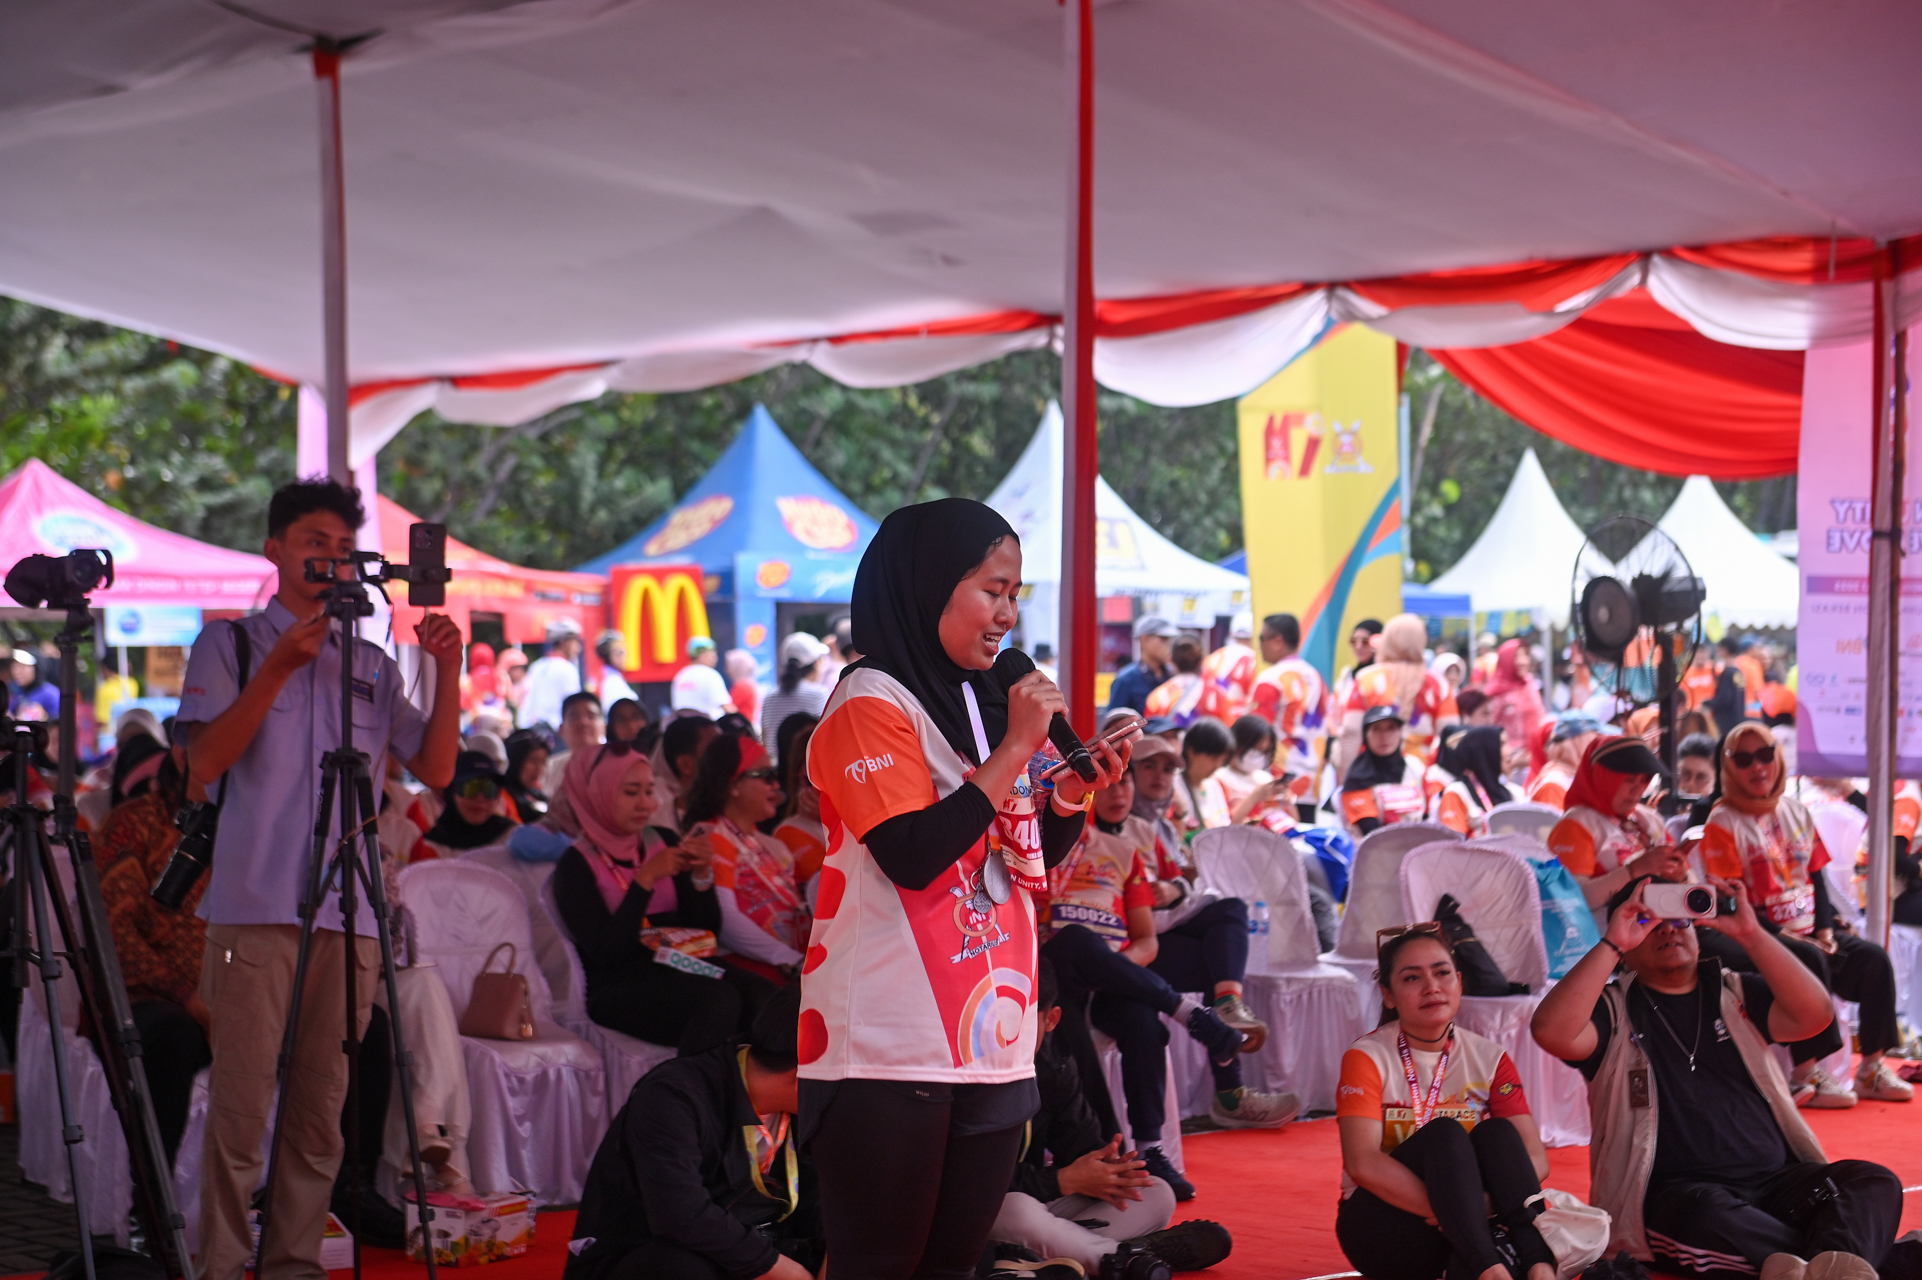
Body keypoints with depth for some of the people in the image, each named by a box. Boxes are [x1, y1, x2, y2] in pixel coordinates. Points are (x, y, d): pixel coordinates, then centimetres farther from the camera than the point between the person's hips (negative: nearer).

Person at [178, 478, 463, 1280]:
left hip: (351, 914, 3)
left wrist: (447, 672, -1)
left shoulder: (372, 665, 18)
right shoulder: (229, 645, 8)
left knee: (323, 1113, 4)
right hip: (256, 907, -3)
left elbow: (437, 769, 11)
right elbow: (205, 762, -6)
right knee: (240, 1109, -5)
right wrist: (279, 667, -14)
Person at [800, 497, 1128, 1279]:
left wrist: (1070, 795, 1)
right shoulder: (872, 703, -9)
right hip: (892, 1052, -8)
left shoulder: (983, 702, 14)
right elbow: (912, 856, -21)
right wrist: (1017, 749, -16)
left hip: (990, 1040, 8)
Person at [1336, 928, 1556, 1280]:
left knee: (1496, 1133, -22)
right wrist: (1450, 1209, -31)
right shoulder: (1367, 1059, -8)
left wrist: (1482, 1204, -29)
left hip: (1471, 1229, 3)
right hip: (1383, 1228, -3)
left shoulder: (1491, 1060, 2)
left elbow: (1534, 1158, -9)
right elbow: (1363, 1163, -23)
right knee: (1442, 1134, -28)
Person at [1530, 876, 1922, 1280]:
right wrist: (1611, 943, -11)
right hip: (1675, 1190, -4)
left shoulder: (1737, 993, 19)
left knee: (1873, 1182, -22)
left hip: (1777, 1182, 4)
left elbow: (1815, 1015, 0)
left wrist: (1750, 933, -7)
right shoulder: (1615, 1009, 9)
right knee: (1705, 1210, -38)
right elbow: (1552, 1032, -13)